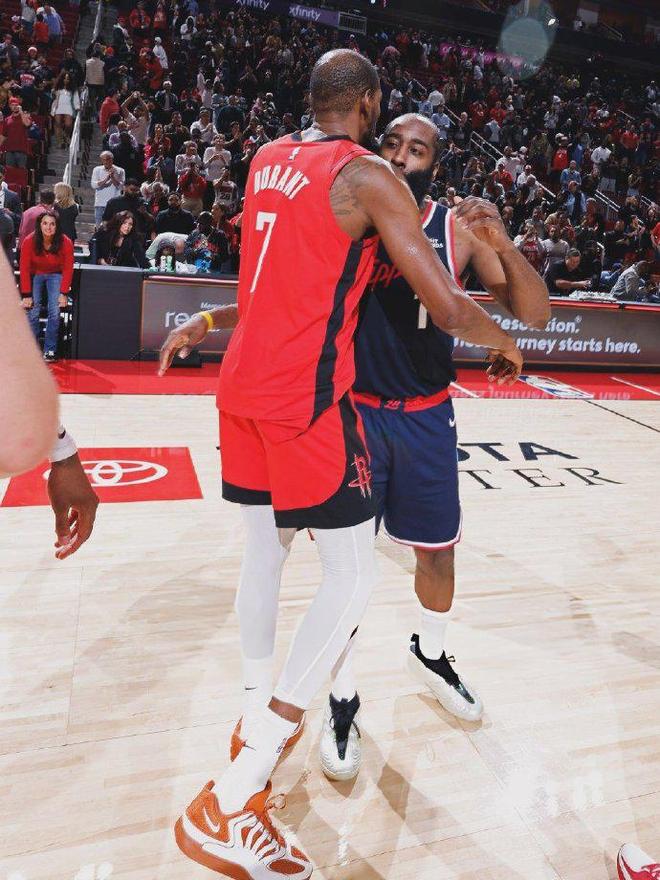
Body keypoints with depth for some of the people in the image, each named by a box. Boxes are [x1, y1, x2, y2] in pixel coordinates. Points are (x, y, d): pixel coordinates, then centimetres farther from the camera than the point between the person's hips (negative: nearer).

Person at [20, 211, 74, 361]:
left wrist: (63, 293, -15)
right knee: (33, 312, -15)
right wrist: (26, 295, -18)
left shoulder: (66, 243, -20)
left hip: (56, 275, 0)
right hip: (35, 275, 0)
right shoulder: (29, 241, -20)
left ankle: (50, 350, -9)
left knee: (54, 312, -18)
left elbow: (68, 269, -11)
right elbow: (24, 269, -15)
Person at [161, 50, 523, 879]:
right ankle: (228, 804, -1)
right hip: (306, 393, -8)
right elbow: (446, 307, -12)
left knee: (266, 542, 19)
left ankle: (254, 722, 32)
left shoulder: (267, 159, 14)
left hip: (243, 382, 8)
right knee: (351, 576, -1)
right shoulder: (368, 174, -8)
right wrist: (504, 344, 5)